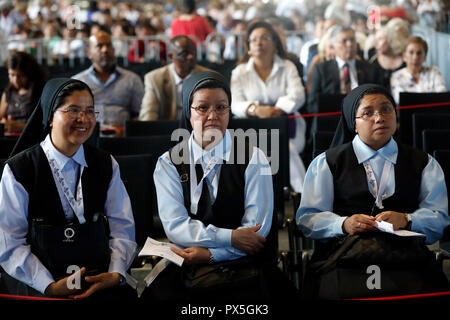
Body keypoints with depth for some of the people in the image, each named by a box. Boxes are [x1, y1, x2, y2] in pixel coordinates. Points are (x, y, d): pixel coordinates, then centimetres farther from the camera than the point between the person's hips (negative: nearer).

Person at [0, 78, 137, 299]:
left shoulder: (106, 165, 12)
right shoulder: (18, 170, -2)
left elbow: (122, 228, 8)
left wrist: (116, 275, -9)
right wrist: (50, 286, -17)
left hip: (99, 280, 3)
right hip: (35, 285, -3)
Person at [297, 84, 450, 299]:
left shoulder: (424, 164, 21)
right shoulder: (326, 163, 17)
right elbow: (307, 217, 8)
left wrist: (406, 220, -11)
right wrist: (344, 224, -12)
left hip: (407, 255, 1)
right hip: (346, 256, -1)